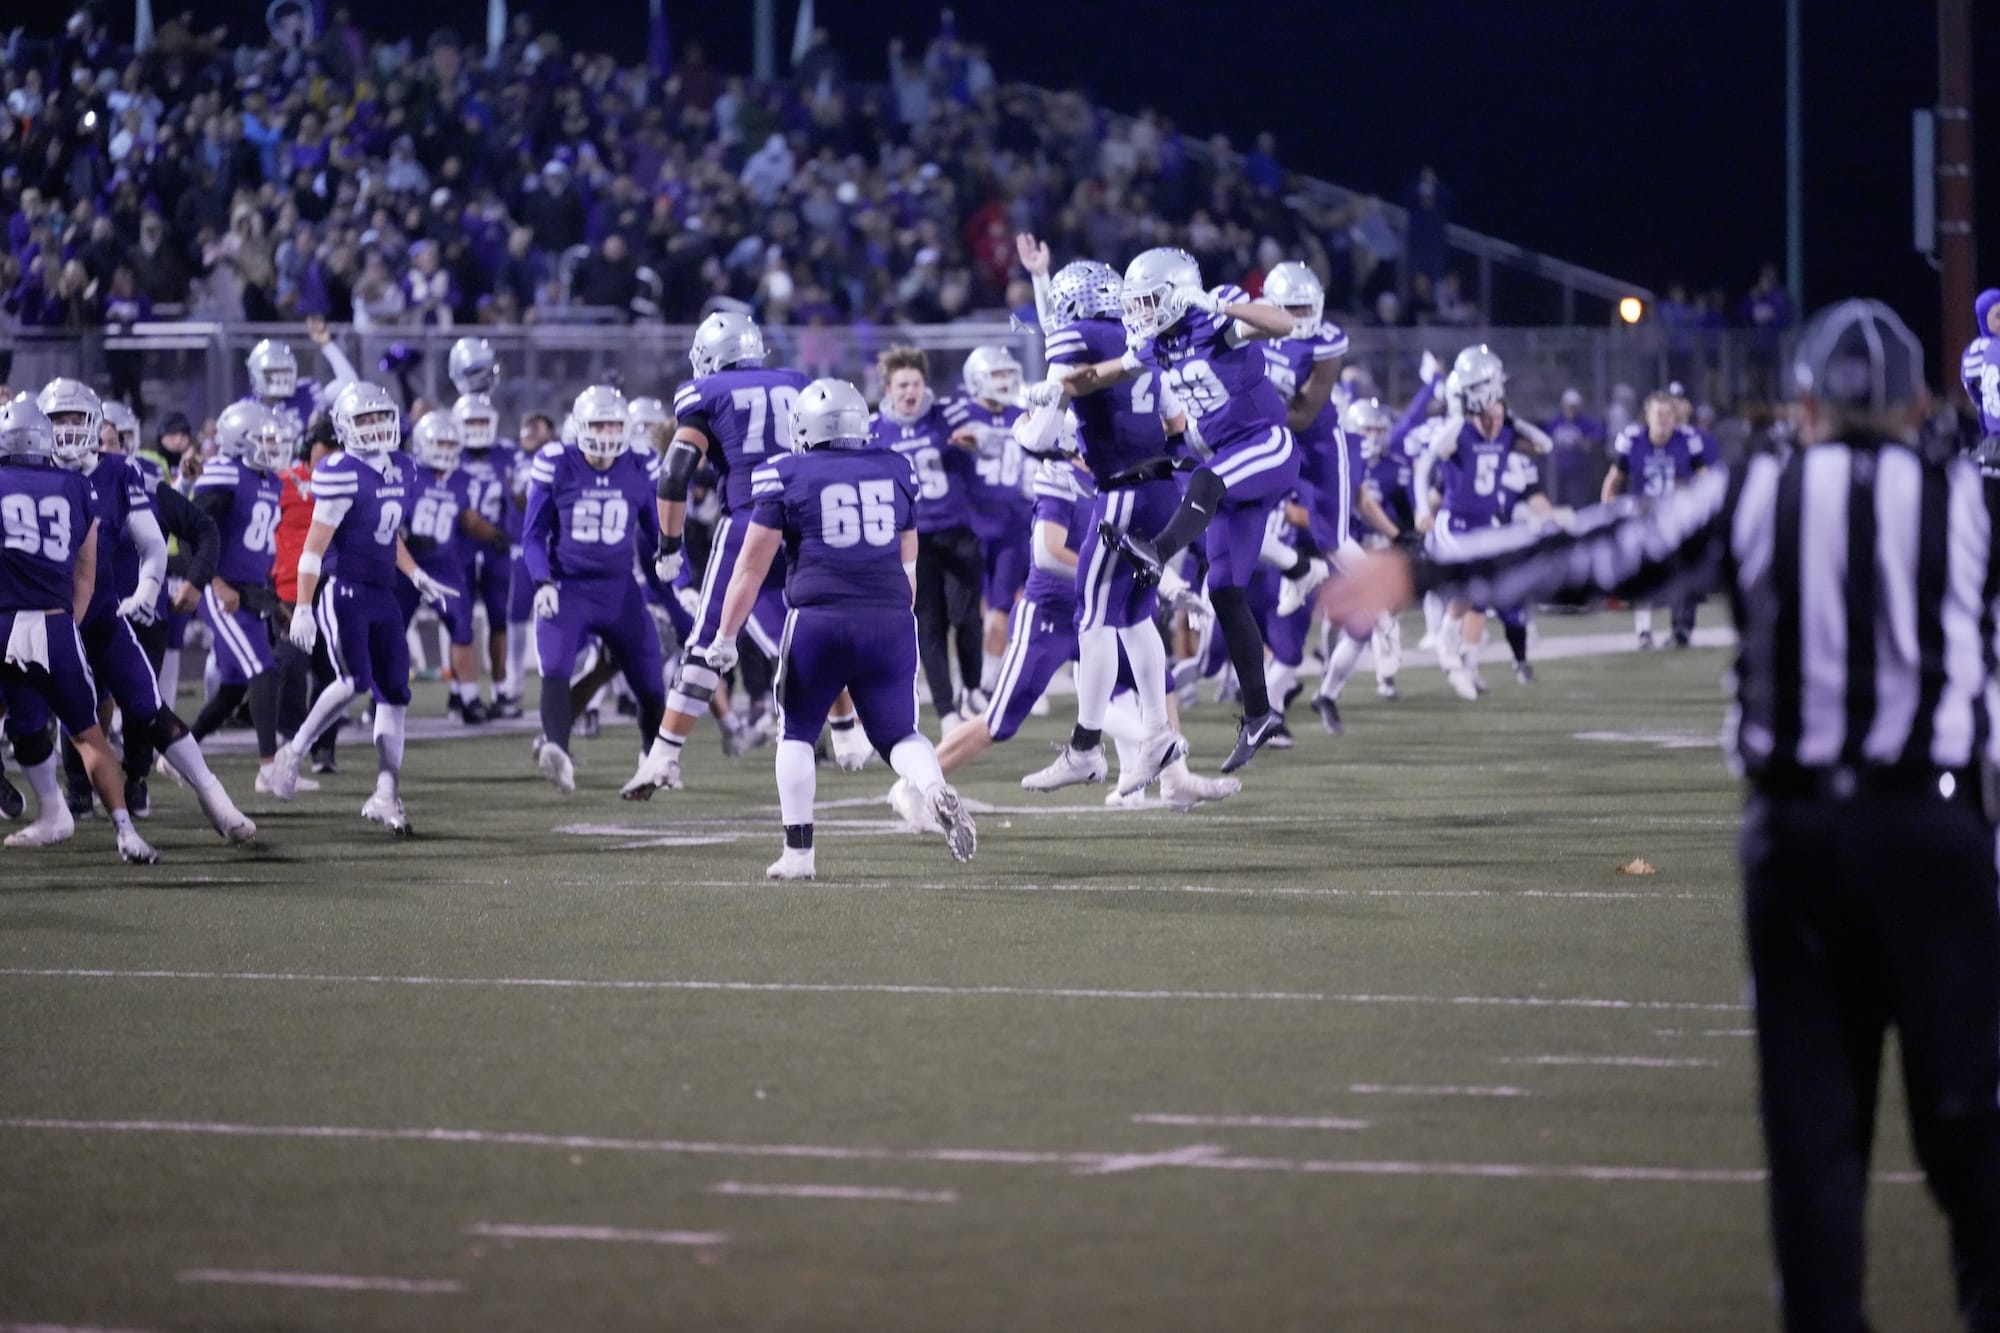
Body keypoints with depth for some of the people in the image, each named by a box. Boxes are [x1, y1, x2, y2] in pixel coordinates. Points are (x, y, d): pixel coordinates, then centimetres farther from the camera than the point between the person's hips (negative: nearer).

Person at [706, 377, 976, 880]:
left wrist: (725, 637, 11)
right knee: (898, 733, 11)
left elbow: (751, 567, 4)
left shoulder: (786, 476, 2)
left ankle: (797, 853, 9)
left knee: (798, 733, 14)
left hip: (819, 618, -2)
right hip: (890, 618, 2)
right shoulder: (896, 469, 12)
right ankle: (937, 790, -21)